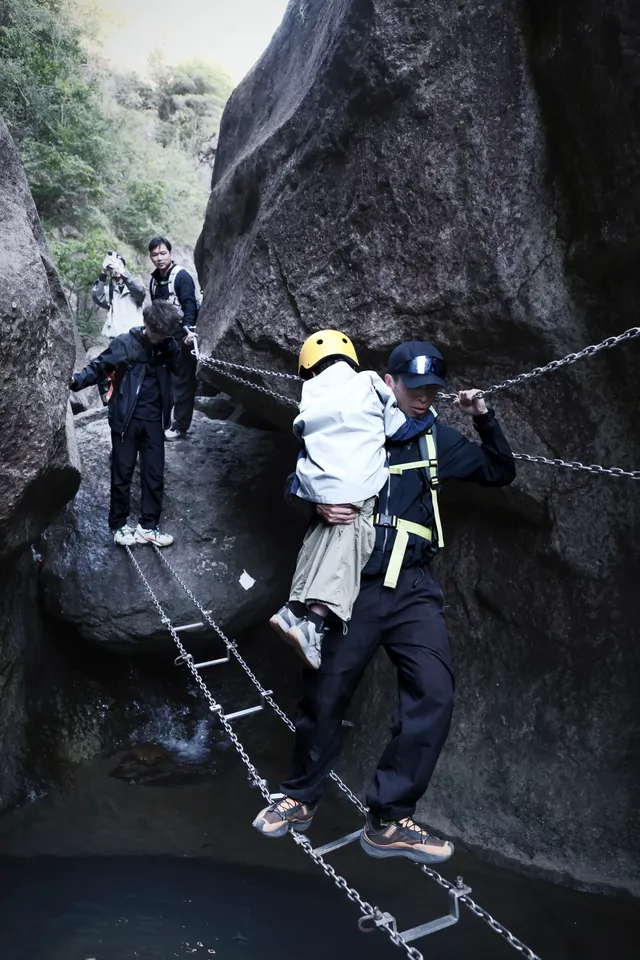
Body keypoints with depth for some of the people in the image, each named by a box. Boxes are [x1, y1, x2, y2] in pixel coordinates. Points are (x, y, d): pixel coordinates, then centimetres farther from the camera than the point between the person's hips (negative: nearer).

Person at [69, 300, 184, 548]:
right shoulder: (125, 343, -10)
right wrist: (77, 380, -25)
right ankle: (119, 525, 17)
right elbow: (99, 367, -9)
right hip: (126, 418, -3)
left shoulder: (169, 346, 1)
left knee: (154, 473, 7)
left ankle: (148, 526, 17)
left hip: (154, 419, 4)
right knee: (122, 472, 4)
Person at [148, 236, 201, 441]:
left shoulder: (182, 276, -13)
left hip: (182, 336, -8)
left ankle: (180, 426, 1)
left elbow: (190, 306, -22)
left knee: (182, 381, -3)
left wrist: (188, 331, -34)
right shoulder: (154, 279, 10)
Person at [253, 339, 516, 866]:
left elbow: (501, 473, 15)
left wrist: (485, 419, 1)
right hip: (352, 584, -2)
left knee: (434, 694, -14)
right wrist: (318, 505, -16)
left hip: (413, 588, 2)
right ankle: (300, 800, 30)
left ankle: (389, 821, 1)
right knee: (325, 696, 5)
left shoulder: (437, 439, 11)